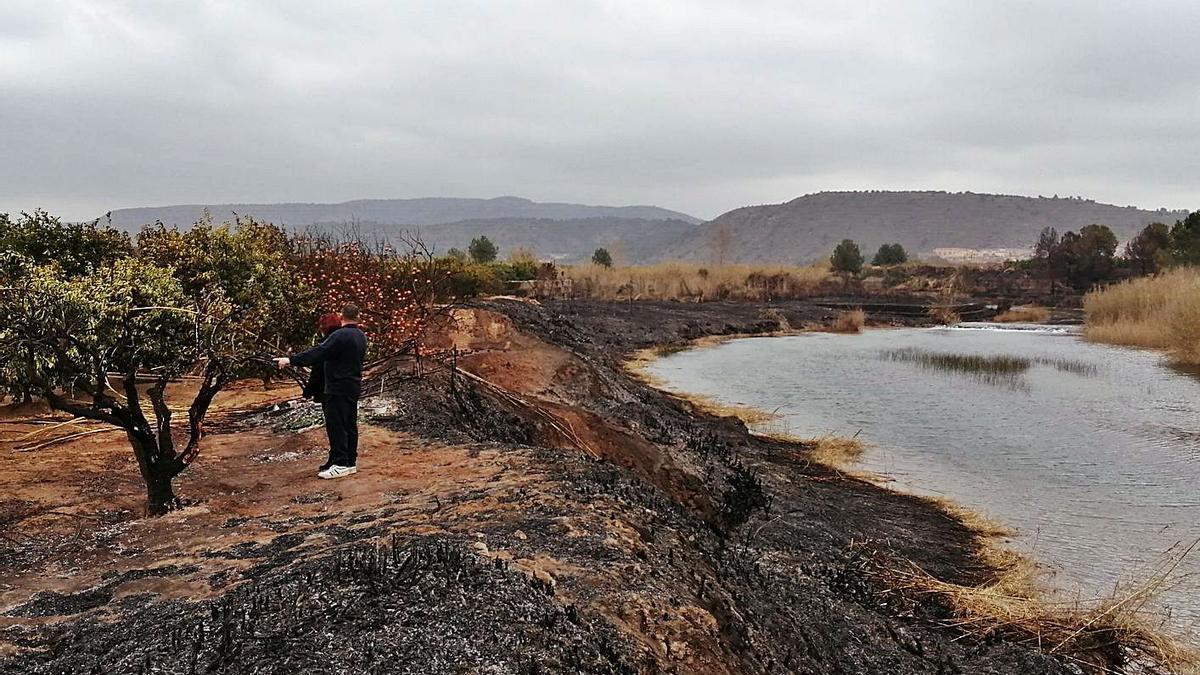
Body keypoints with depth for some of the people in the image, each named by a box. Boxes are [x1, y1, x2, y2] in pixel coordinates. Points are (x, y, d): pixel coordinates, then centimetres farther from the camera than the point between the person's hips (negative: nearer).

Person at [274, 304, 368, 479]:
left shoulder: (340, 335, -17)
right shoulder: (361, 337, 11)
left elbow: (318, 352, -23)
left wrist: (291, 360, -24)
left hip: (338, 388, -9)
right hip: (354, 387, 9)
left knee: (336, 426, -7)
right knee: (350, 424, 13)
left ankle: (340, 465, -7)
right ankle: (351, 462, 17)